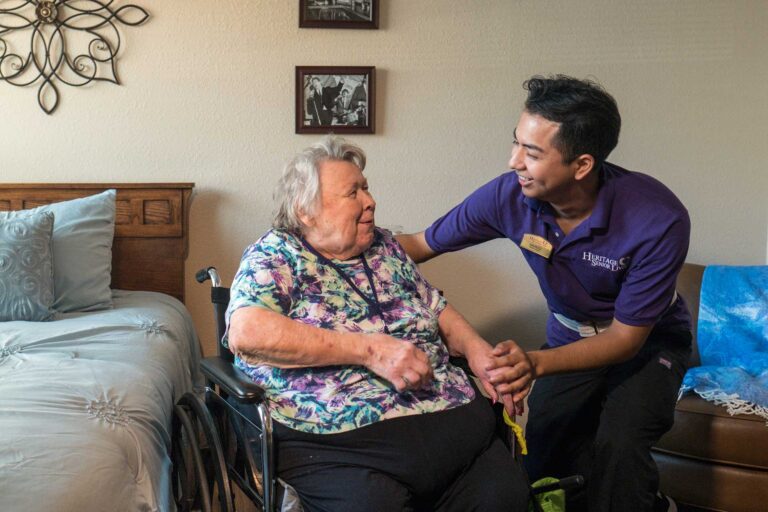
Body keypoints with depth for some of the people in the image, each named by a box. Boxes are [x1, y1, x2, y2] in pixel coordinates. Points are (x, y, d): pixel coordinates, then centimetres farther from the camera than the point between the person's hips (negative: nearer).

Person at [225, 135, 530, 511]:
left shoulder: (385, 247, 20)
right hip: (344, 442, -5)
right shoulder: (276, 255, 0)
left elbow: (438, 310, 28)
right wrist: (370, 350, -19)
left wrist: (477, 350, 5)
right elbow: (246, 334, -18)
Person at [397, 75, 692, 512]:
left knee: (618, 444, -30)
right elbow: (420, 245, -6)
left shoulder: (659, 221, -31)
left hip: (649, 340, -3)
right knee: (546, 456, -15)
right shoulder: (509, 196, -21)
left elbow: (627, 337, -24)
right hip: (571, 336, 4)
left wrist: (536, 363, -40)